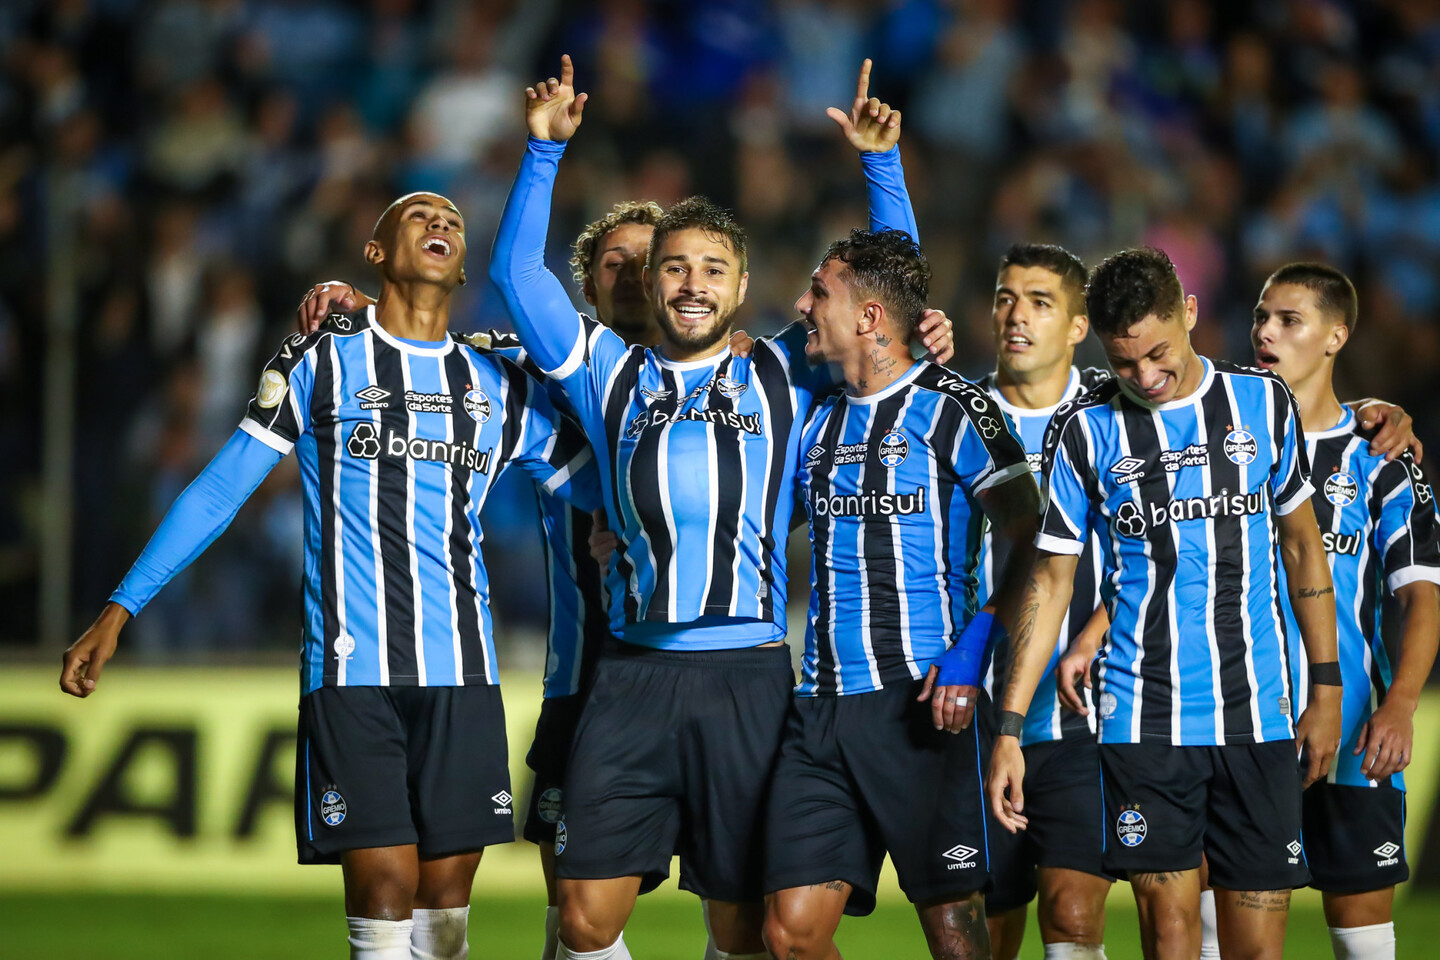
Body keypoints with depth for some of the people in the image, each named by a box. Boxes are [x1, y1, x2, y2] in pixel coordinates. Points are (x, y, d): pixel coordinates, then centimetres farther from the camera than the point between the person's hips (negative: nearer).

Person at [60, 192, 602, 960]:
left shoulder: (501, 387, 14)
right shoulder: (322, 361, 5)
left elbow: (603, 487, 16)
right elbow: (221, 490, 3)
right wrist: (120, 610, -2)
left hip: (462, 672, 3)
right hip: (352, 667, -3)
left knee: (445, 895, 2)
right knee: (383, 887, -11)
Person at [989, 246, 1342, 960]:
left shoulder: (1263, 402, 4)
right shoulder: (1083, 430, 0)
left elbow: (1302, 546, 15)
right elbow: (1050, 581, 4)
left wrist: (1326, 688, 12)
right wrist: (1008, 728, -1)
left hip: (1257, 717, 1)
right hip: (1142, 720, -1)